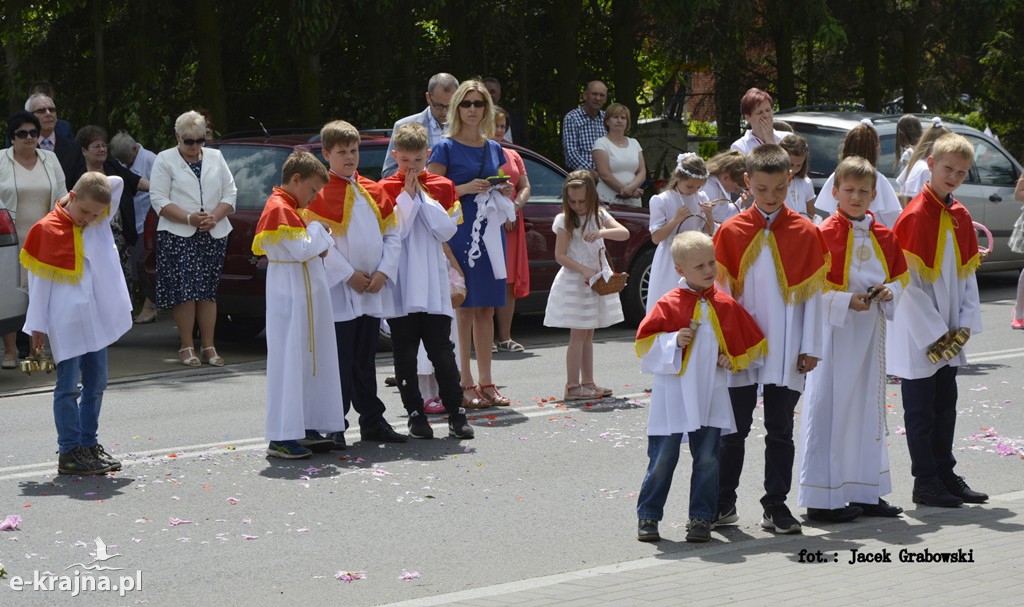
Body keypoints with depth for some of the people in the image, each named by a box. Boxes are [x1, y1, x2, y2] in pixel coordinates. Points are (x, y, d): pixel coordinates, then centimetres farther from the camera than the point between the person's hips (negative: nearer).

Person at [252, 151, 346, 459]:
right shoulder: (280, 210, -15)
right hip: (290, 296, -10)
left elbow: (308, 248, 19)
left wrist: (319, 243, -1)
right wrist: (318, 230, -6)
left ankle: (306, 427, 19)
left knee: (311, 360, 13)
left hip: (305, 296, 10)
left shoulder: (288, 207, 17)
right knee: (289, 362, -9)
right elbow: (302, 250, -22)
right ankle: (282, 437, -8)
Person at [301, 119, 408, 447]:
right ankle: (335, 426, 2)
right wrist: (349, 275, -16)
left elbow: (393, 234, 9)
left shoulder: (374, 191, 11)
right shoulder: (321, 193, -7)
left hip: (373, 289, 5)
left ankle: (372, 420, 21)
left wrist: (383, 272, -4)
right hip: (339, 290, -5)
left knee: (366, 359, 14)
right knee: (340, 360, -3)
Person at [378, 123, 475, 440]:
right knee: (405, 354, 3)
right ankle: (416, 414, 11)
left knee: (442, 351, 1)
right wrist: (408, 196, -11)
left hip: (433, 284, 1)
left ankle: (456, 413, 5)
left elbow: (446, 230, -4)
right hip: (400, 284, -1)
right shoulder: (386, 189, 1)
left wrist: (422, 196, -6)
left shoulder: (442, 187, 8)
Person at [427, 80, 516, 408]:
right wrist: (467, 188, -18)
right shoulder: (446, 148, -2)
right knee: (464, 308, -5)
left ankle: (486, 382, 12)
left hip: (489, 232, 5)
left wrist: (501, 190, 3)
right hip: (459, 231, -5)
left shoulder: (494, 149, 14)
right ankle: (464, 384, -1)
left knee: (487, 308, 7)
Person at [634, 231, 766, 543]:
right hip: (673, 397, -3)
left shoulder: (726, 305, 4)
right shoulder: (668, 305, -6)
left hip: (710, 397, 3)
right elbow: (644, 343, -6)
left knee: (707, 459, 5)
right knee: (662, 459, 3)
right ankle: (648, 516, 13)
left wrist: (732, 359, -2)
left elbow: (751, 341, 13)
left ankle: (701, 517, 14)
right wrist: (674, 341, -18)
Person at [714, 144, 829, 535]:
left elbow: (813, 293, 2)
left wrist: (810, 348, -1)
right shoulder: (731, 232, 0)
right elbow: (722, 292, 2)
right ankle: (723, 502, 16)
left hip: (785, 351, 0)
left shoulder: (805, 233, 1)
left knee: (780, 430, 5)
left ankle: (776, 506, 12)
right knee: (735, 428, 6)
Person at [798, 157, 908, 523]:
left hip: (871, 330, 6)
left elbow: (900, 276, 15)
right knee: (829, 409, -4)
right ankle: (822, 499, 1)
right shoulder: (825, 234, -10)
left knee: (869, 408, 12)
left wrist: (889, 293, -6)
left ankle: (865, 492, 21)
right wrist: (846, 301, -21)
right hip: (835, 329, -6)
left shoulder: (883, 236, 7)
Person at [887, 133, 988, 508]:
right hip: (918, 333, -7)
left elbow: (967, 274, 13)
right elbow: (908, 283, -16)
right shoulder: (915, 216, -15)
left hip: (949, 334, 7)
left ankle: (945, 474, 24)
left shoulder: (960, 216, 8)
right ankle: (926, 483, 9)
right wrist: (935, 332, -16)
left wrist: (966, 323, 1)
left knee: (945, 405, 15)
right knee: (921, 409, 2)